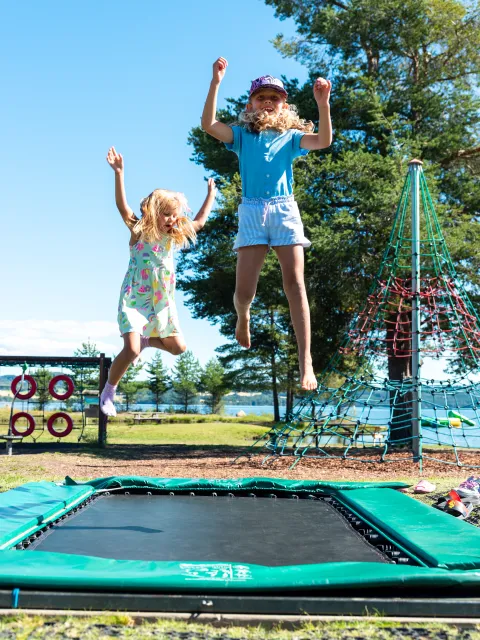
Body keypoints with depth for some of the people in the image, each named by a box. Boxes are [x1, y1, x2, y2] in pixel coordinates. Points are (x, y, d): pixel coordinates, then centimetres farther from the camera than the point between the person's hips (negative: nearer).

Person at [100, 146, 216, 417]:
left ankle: (146, 338, 37)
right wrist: (119, 173, -31)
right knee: (131, 351, -19)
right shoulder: (140, 232, -9)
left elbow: (199, 222, 17)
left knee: (179, 347, 11)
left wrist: (211, 194, 21)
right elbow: (122, 206, -22)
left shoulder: (174, 237, 5)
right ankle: (108, 392, 2)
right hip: (135, 300, -6)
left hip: (163, 303, 6)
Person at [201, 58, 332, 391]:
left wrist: (323, 103, -18)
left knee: (295, 284, -11)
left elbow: (323, 141, -6)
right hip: (252, 211, 0)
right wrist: (216, 83, -13)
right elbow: (209, 124, -6)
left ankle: (305, 361, -14)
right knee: (244, 291, -7)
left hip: (285, 210, 0)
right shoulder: (242, 135, 12)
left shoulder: (290, 137, 13)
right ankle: (243, 317, 33)